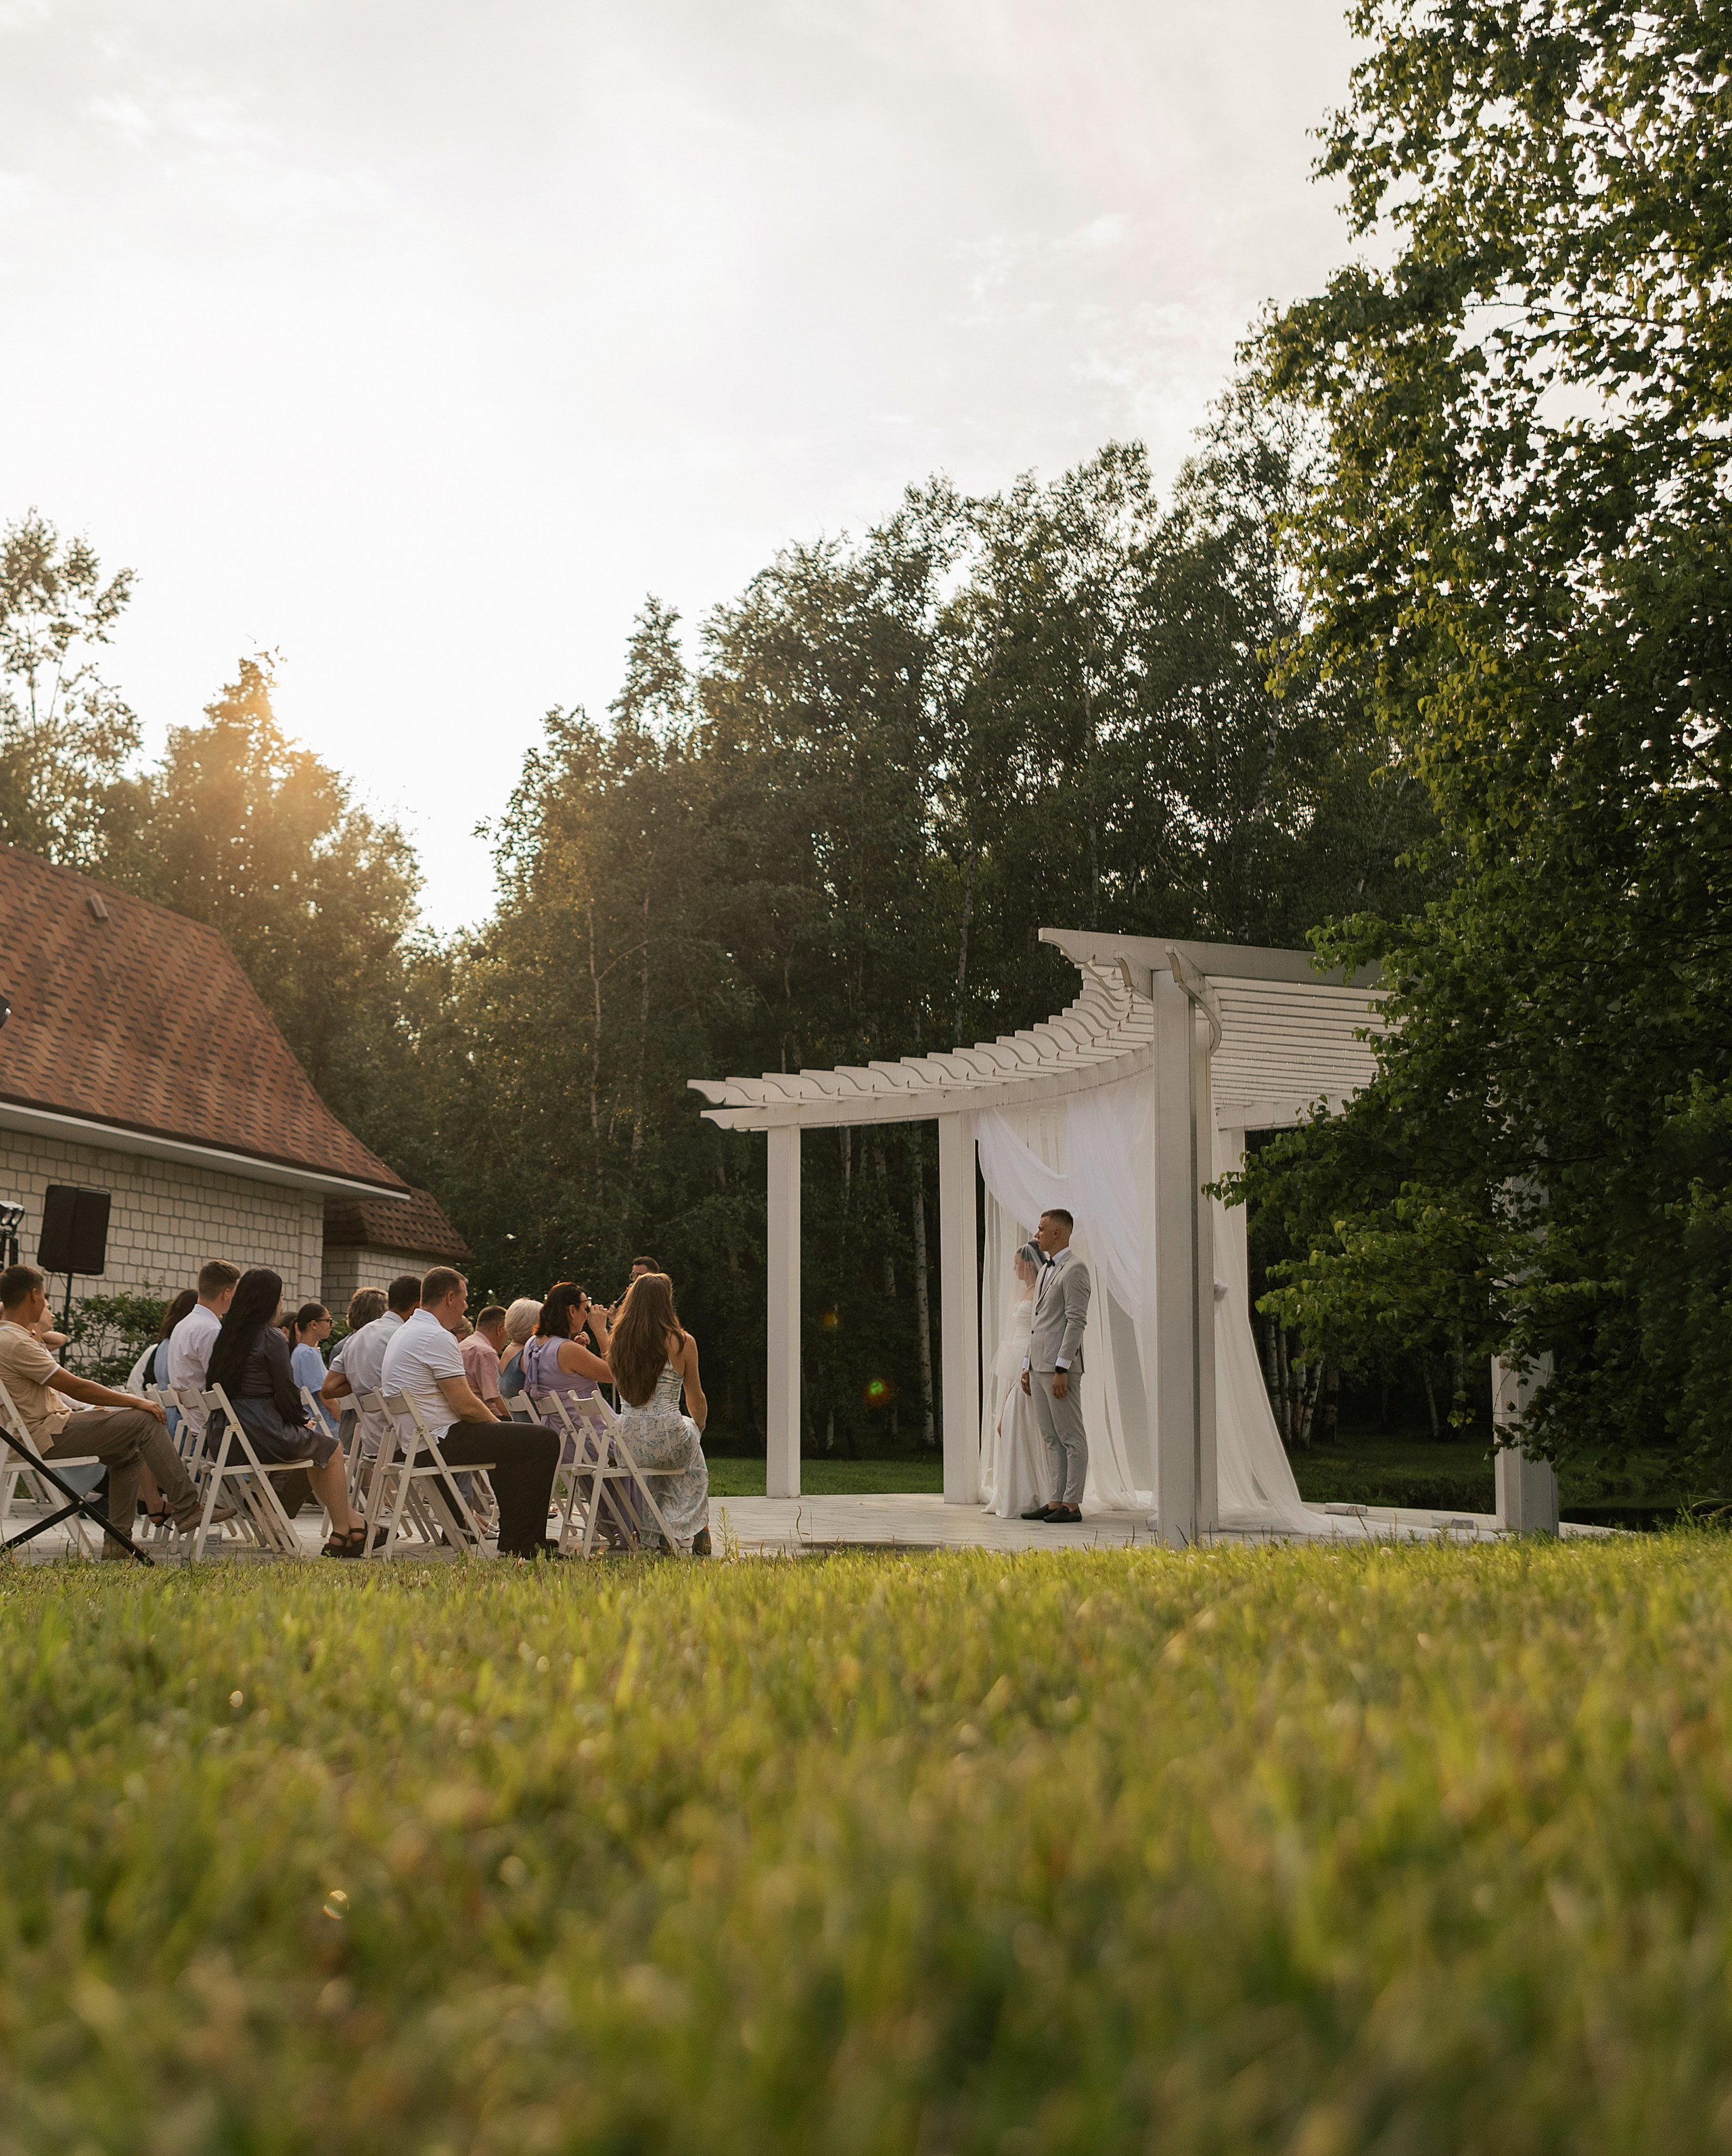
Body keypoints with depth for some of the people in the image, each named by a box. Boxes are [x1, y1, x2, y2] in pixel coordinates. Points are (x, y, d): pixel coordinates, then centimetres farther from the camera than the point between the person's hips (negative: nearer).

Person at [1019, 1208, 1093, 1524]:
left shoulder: (1075, 1269, -9)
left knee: (1071, 1438, -5)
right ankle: (1056, 1501, 12)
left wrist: (1061, 1369, -21)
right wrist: (1027, 1366, 19)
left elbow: (1076, 1321, -16)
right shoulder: (1046, 1270, 21)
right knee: (1052, 1439, 9)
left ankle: (1072, 1505, -4)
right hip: (1039, 1366, 10)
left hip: (1060, 1368, -10)